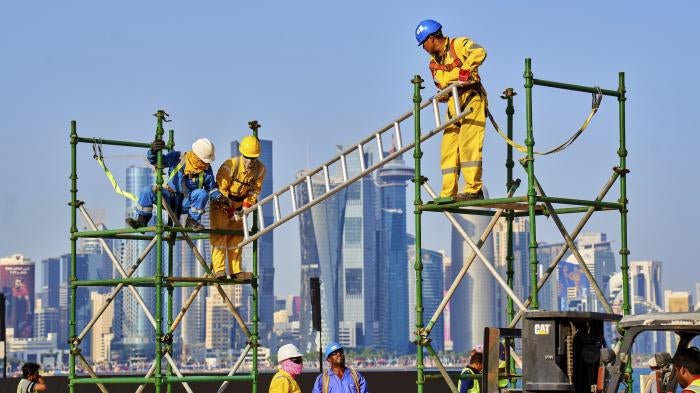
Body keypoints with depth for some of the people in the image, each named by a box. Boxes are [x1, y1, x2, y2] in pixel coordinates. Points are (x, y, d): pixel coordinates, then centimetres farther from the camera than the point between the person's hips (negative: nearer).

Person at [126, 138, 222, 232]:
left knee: (202, 193, -30)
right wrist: (153, 151, -28)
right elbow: (154, 160, -6)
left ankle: (192, 221, -11)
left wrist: (218, 197, -8)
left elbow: (211, 188, 12)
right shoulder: (178, 158, -8)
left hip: (186, 203, 0)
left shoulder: (206, 170, -4)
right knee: (148, 191, -24)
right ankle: (142, 220, -9)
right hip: (170, 199, 0)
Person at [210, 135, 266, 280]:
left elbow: (255, 190, -3)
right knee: (220, 234, -14)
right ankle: (219, 270, -19)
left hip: (238, 204, 5)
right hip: (221, 203, -5)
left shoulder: (260, 169, -15)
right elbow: (221, 189, -24)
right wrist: (231, 212, -23)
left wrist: (246, 207, -15)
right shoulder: (230, 166, -29)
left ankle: (236, 271, 6)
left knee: (236, 236, 4)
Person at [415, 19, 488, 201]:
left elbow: (479, 52, -22)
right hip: (453, 106, 8)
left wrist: (464, 70, -25)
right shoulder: (433, 63, 19)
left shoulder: (458, 44, -4)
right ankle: (447, 195, 5)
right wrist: (442, 95, 4)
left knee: (468, 145, -16)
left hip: (472, 100, -8)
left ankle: (474, 190, -16)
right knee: (448, 149, 3)